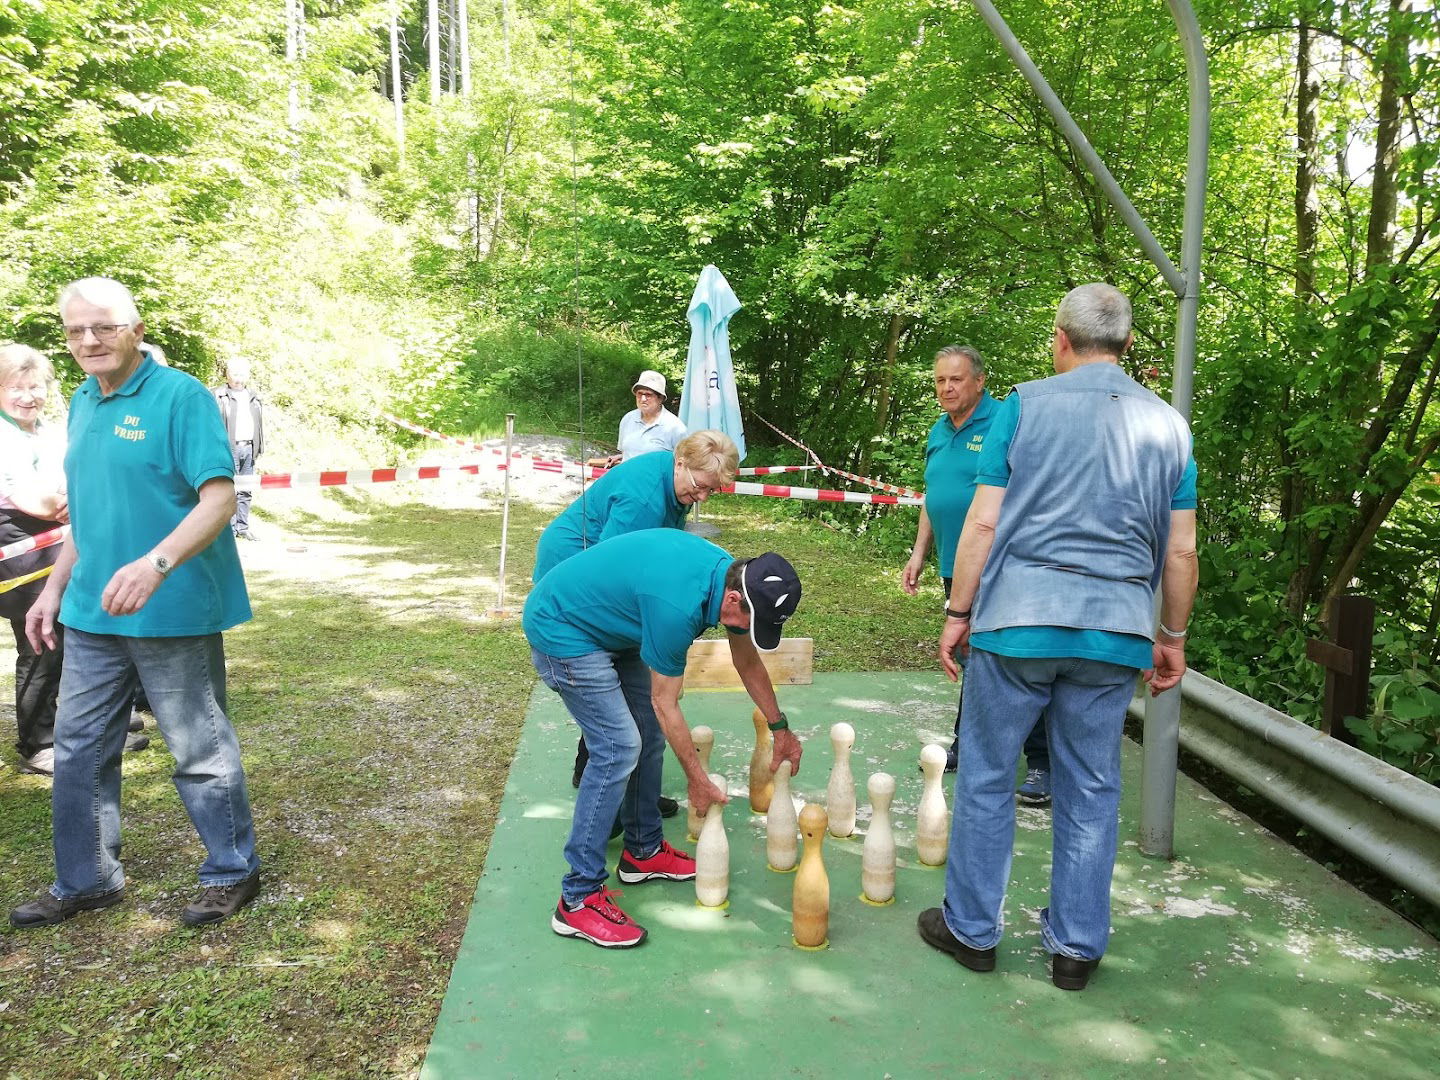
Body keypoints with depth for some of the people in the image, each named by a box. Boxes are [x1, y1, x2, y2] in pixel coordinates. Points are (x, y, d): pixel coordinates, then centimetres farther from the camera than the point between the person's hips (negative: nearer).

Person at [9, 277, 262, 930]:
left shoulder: (180, 396, -12)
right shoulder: (82, 403, 12)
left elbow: (219, 497, -21)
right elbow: (86, 512, 20)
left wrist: (155, 564, -34)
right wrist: (54, 589, 18)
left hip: (173, 613, -7)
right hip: (92, 614, 8)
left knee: (200, 751, 5)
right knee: (79, 753, 15)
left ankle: (232, 872, 22)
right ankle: (85, 881, 32)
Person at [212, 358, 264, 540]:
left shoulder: (254, 398, 19)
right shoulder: (217, 396, 2)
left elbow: (260, 425, 21)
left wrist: (259, 448, 16)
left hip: (248, 448, 5)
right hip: (228, 449, -5)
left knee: (245, 491, 7)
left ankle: (243, 527, 13)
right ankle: (230, 528, -3)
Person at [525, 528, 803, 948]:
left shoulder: (732, 576, -8)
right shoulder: (678, 606, -35)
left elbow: (748, 662, 10)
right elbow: (665, 703, -20)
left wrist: (781, 729, 16)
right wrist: (698, 781, -9)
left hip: (607, 626, 10)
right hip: (561, 632, -10)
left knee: (649, 733, 9)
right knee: (618, 747, -14)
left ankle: (644, 851, 24)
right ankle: (579, 897, -8)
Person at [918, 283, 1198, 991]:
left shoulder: (1025, 406, -1)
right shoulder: (1168, 425, 8)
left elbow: (983, 522, -6)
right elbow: (1180, 551, 8)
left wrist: (958, 613, 1)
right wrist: (1173, 636, 18)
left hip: (1019, 620, -3)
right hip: (1117, 631, 3)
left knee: (986, 776, 9)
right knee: (1090, 791, 13)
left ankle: (971, 928, 21)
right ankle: (1077, 946, 23)